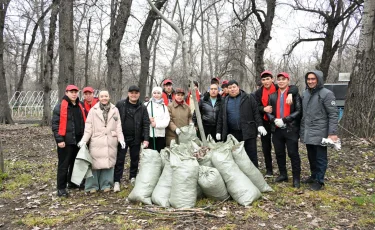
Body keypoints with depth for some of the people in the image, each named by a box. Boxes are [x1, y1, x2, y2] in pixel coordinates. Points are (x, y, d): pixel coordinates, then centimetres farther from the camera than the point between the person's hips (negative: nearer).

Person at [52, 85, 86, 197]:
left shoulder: (80, 106, 12)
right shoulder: (60, 107, -7)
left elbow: (84, 122, 19)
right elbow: (55, 124, -11)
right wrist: (59, 139, -17)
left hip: (79, 140, 6)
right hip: (66, 141, -6)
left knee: (76, 163, 16)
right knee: (64, 165, 0)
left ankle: (72, 182, 32)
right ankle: (61, 188, 8)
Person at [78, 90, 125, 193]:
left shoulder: (115, 110, 8)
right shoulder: (93, 110, 2)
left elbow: (118, 126, 7)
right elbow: (88, 127, 0)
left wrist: (121, 139, -2)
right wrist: (83, 140, -8)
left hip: (110, 141, 2)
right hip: (96, 141, -2)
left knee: (109, 162, 6)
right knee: (95, 163, -1)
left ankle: (106, 184, 17)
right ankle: (93, 185, 10)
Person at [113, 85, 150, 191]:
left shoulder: (142, 108, 1)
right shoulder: (120, 104, -1)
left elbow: (146, 124, -3)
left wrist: (146, 139, -11)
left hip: (136, 138, 2)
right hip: (122, 137, -1)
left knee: (135, 159, 13)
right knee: (120, 159, 1)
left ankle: (133, 177, 30)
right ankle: (117, 181, 6)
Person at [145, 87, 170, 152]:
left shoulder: (164, 107, 13)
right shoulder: (146, 105, 6)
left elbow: (166, 121, 1)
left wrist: (157, 124, -14)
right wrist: (148, 120, -18)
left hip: (160, 135, 2)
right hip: (149, 135, -2)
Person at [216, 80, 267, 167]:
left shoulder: (248, 98, 3)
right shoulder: (225, 101, 13)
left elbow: (256, 113, 0)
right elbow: (221, 118, 15)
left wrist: (259, 125, -10)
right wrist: (218, 131, 11)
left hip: (248, 132, -3)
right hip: (232, 133, 3)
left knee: (252, 154, 2)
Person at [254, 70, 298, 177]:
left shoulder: (278, 88, -6)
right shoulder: (258, 92, 1)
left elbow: (294, 88, -14)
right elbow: (256, 107, -1)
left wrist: (290, 94, -35)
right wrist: (264, 109, -22)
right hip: (265, 122, 2)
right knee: (266, 146, 8)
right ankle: (269, 169, 20)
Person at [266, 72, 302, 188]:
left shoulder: (295, 94, -2)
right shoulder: (272, 96, 13)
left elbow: (299, 111, -9)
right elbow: (269, 112, 12)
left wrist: (284, 120, -17)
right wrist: (274, 120, -9)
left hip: (291, 129, -5)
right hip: (277, 130, 5)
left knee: (293, 154, -1)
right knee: (279, 153, 12)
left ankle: (296, 178, 8)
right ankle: (283, 174, 27)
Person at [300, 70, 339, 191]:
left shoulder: (326, 94, -10)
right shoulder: (305, 93, 10)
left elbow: (333, 115, -12)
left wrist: (332, 133, -17)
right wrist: (302, 129, 14)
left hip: (320, 133, -6)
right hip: (307, 132, 6)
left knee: (320, 158, 4)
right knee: (311, 157, 17)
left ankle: (319, 180, 15)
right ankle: (314, 176, 32)